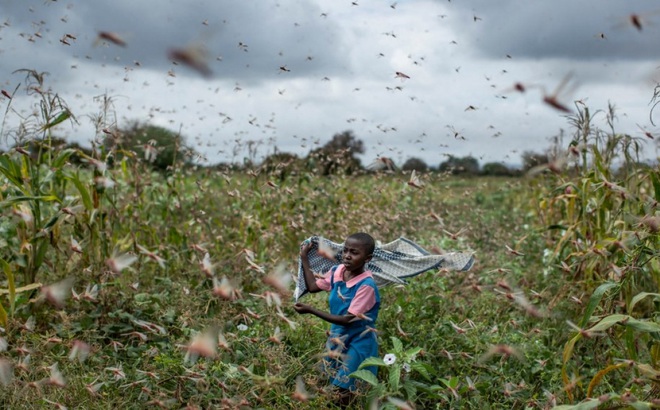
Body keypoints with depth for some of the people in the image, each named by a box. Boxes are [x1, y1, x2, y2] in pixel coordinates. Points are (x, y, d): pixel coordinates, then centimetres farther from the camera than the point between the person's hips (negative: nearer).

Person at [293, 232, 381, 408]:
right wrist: (304, 258, 4)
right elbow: (313, 286, 8)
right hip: (338, 337, 7)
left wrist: (311, 310, -30)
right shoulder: (337, 271, -9)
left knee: (347, 391, 4)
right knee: (336, 385, 21)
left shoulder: (366, 286, -30)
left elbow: (348, 319, -30)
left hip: (357, 342, -7)